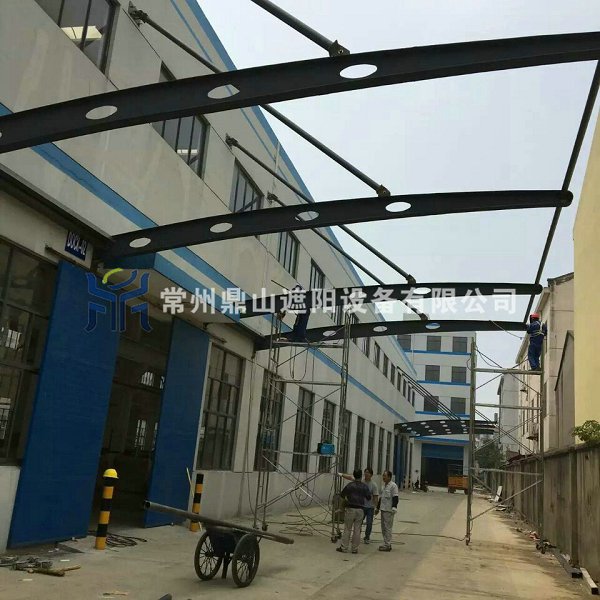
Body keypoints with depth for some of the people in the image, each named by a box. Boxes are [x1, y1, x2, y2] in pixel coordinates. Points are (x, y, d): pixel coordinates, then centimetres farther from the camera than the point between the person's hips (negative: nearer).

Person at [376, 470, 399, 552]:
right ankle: (386, 544, 24)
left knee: (388, 527, -6)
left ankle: (387, 545, 1)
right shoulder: (384, 485, 16)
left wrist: (394, 508, -24)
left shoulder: (393, 486, -12)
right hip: (383, 509, 9)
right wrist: (378, 508, 25)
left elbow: (395, 498, -17)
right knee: (383, 527, 14)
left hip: (389, 510, -9)